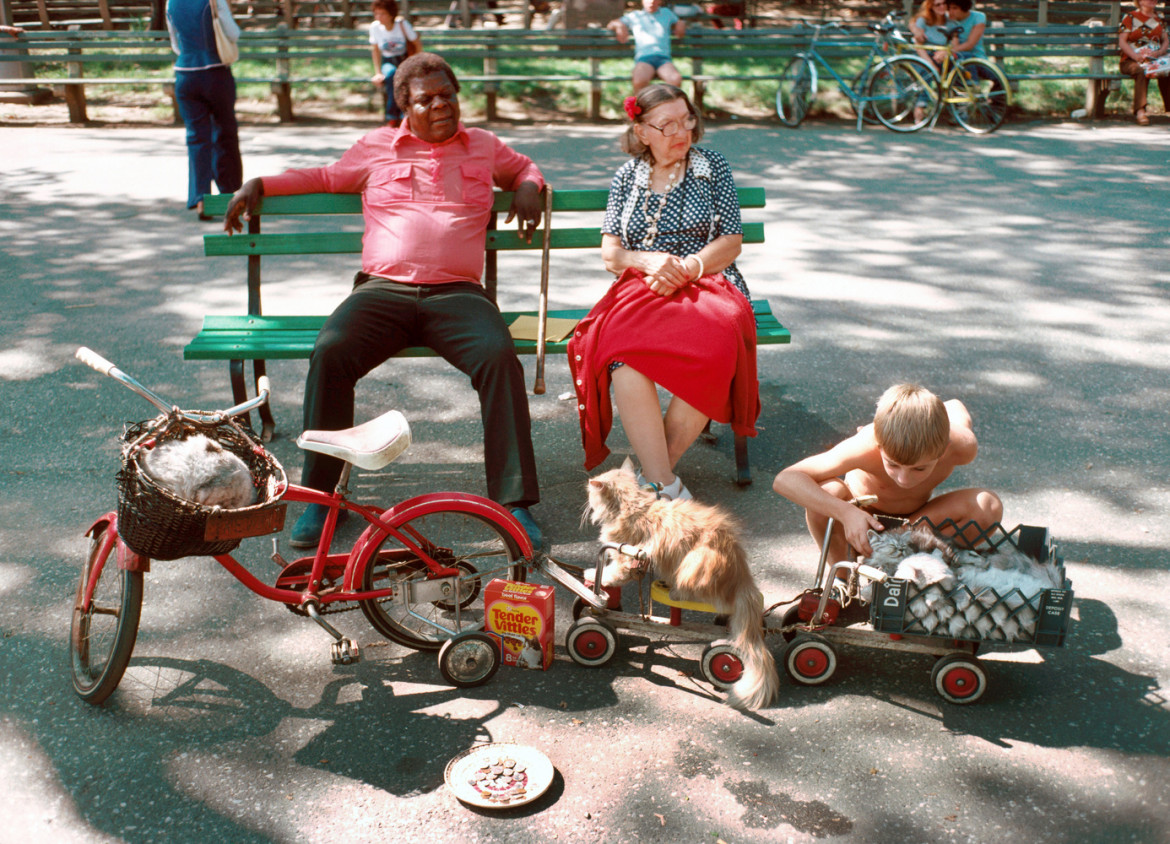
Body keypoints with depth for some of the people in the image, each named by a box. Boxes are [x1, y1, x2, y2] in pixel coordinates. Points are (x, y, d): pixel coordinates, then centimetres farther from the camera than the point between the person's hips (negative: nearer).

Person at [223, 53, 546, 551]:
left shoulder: (485, 147, 23)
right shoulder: (376, 147, 22)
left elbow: (524, 167, 41)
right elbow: (324, 177, 35)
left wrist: (528, 187, 17)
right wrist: (260, 185, 26)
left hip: (457, 293, 0)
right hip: (382, 289, 0)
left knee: (499, 356, -32)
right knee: (330, 352, -29)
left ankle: (514, 500, -25)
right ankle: (319, 496, -16)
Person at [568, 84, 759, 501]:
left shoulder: (713, 167, 13)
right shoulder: (627, 176, 17)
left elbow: (731, 243, 7)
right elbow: (610, 252, 12)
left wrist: (684, 268, -11)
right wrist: (649, 262, -10)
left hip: (708, 284, -1)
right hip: (641, 288, 1)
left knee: (713, 345, -38)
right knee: (621, 345, -37)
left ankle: (653, 472, -26)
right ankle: (666, 485, -37)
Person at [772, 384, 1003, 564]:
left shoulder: (963, 447, -30)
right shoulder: (866, 447, -40)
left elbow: (954, 407, -5)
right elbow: (785, 480, -44)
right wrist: (845, 513, -54)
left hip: (915, 519, 3)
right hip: (861, 518, -3)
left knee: (989, 506, -25)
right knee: (824, 495, -38)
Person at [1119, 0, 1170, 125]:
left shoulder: (1158, 19, 20)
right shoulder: (1130, 17, 6)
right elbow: (1122, 41, -1)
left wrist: (1159, 52, -5)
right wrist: (1136, 56, -17)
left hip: (1155, 59, 4)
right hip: (1131, 60, -4)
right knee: (1142, 71, -37)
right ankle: (1140, 111, -40)